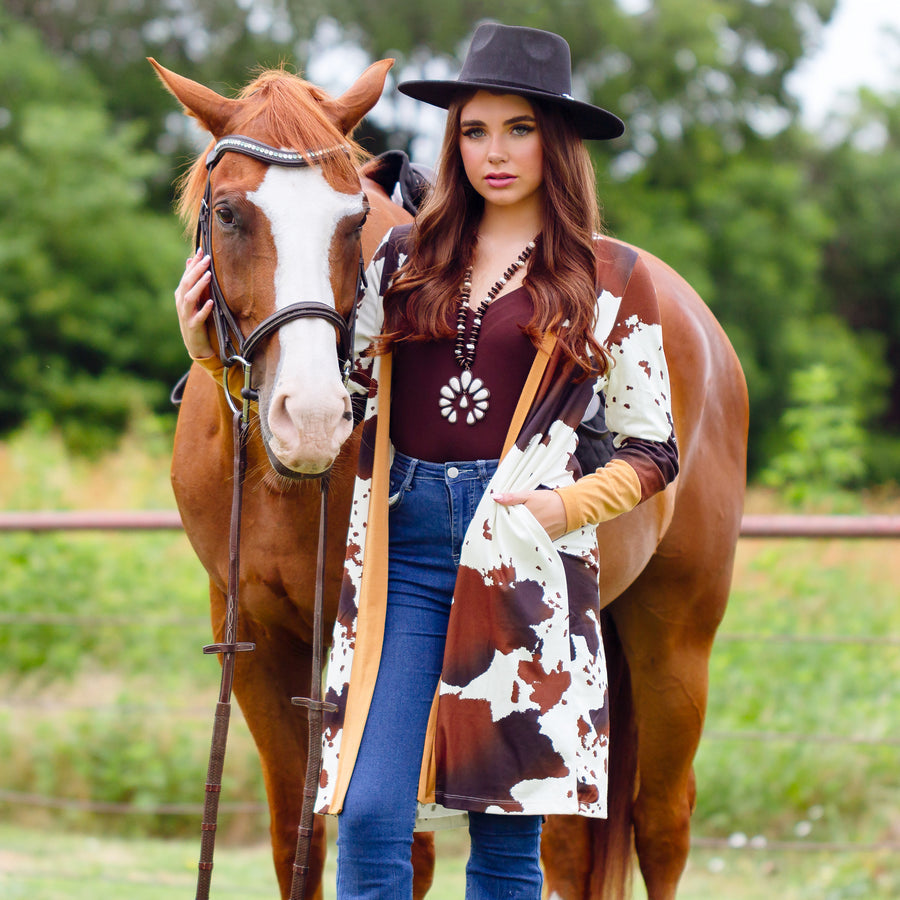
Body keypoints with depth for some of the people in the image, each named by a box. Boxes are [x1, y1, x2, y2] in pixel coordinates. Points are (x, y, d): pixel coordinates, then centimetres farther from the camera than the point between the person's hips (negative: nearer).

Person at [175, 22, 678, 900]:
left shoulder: (610, 278, 7)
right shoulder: (405, 258, 12)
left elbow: (651, 450, 9)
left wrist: (566, 506, -8)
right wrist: (210, 344, 2)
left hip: (524, 556, -2)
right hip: (402, 545, 2)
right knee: (370, 816, -9)